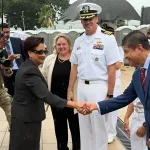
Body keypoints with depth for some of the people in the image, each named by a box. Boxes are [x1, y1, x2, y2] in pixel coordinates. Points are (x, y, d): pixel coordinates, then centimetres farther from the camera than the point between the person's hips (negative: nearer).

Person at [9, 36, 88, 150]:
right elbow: (47, 96, -34)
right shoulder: (30, 71, -25)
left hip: (26, 116, 10)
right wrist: (75, 104, -39)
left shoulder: (27, 67, 7)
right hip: (26, 119, -10)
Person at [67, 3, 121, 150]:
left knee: (98, 127, 5)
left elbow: (112, 69, -11)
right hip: (81, 87, 6)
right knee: (84, 126, 16)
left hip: (99, 87, -5)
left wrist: (109, 95, -12)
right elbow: (74, 67, 12)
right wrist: (70, 90, 10)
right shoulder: (78, 41, 8)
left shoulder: (107, 38, -11)